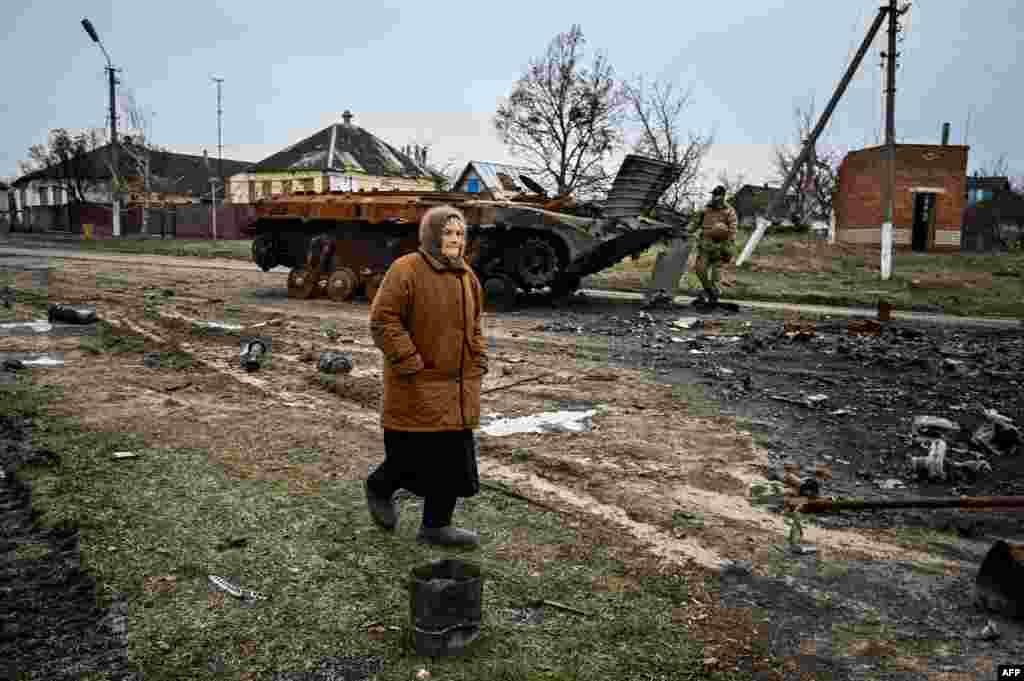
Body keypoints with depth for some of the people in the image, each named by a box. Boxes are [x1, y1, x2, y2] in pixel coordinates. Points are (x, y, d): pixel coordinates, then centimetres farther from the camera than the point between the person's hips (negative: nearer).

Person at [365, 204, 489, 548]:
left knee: (454, 455, 8)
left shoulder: (466, 275, 11)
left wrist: (478, 362, 10)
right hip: (418, 385, -7)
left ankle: (436, 526, 22)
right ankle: (379, 487, 33)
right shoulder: (405, 270, -12)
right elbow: (383, 319, -15)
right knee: (415, 452, 0)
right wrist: (410, 364, -18)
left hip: (459, 387, 7)